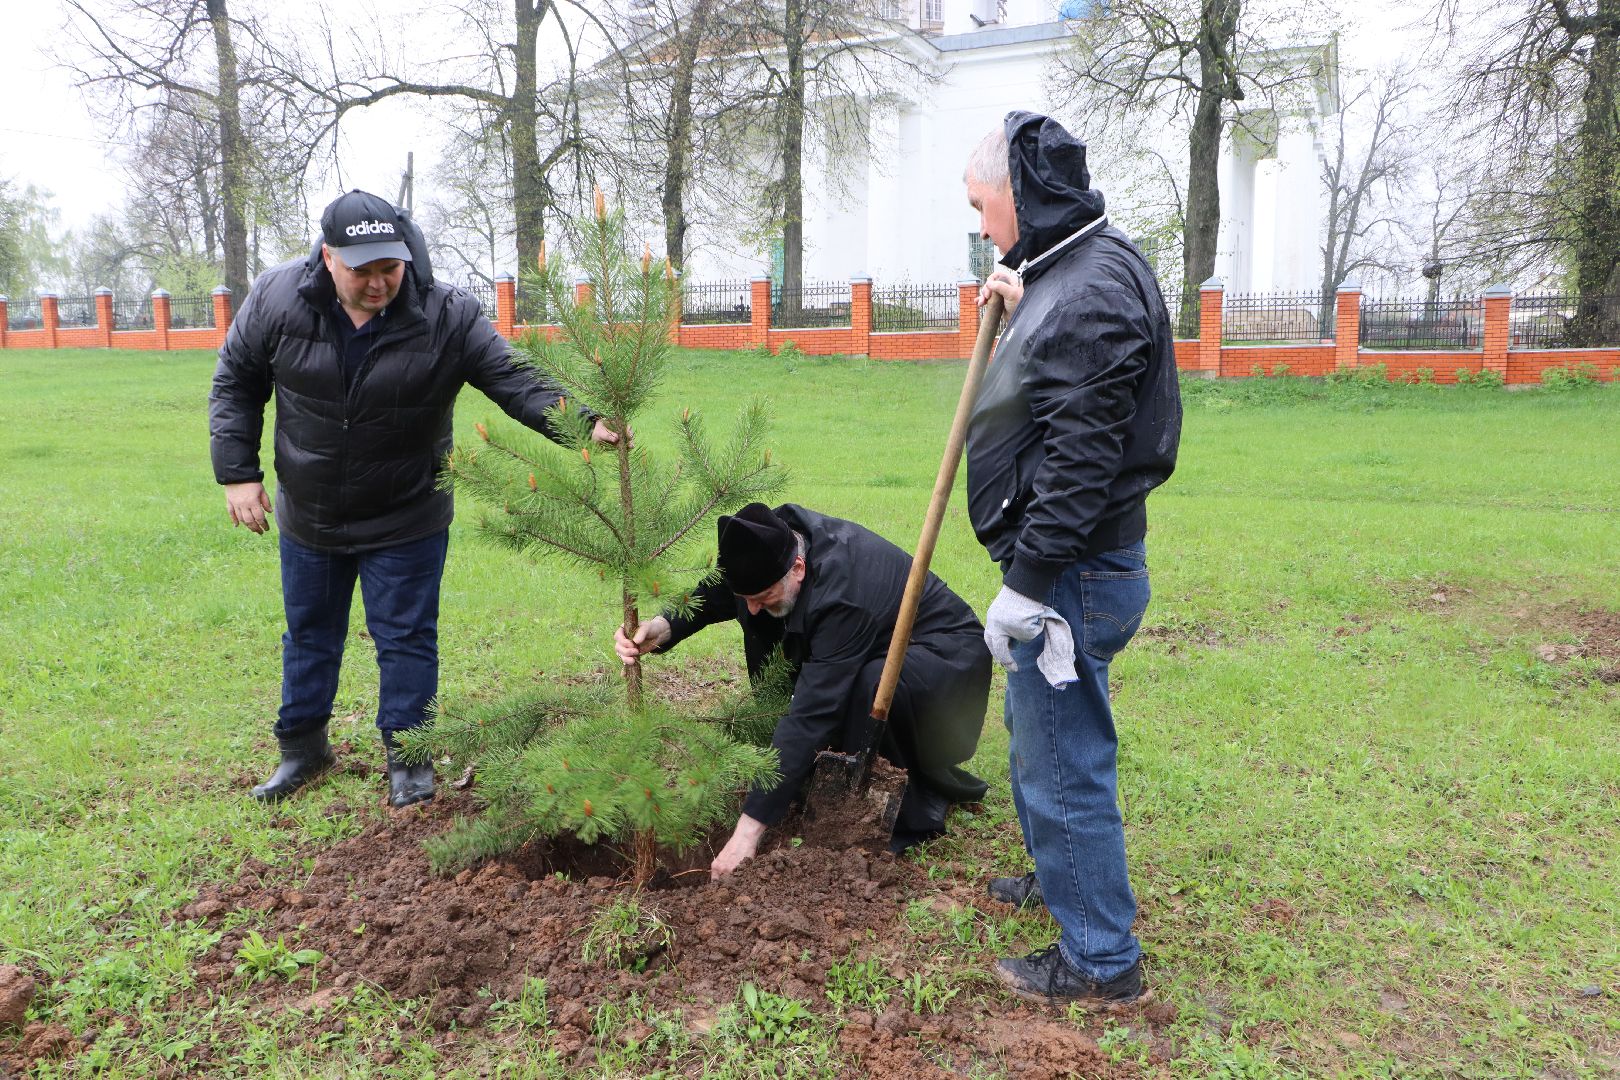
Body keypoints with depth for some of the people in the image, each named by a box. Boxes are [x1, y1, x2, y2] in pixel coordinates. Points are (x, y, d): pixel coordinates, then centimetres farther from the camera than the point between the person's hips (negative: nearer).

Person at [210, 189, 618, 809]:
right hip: (306, 517, 3)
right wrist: (237, 472, -5)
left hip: (406, 522, -3)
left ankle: (407, 759, 23)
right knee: (309, 634, 19)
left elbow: (514, 379, -20)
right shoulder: (277, 298, -13)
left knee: (405, 639, 6)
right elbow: (236, 384, 0)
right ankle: (302, 748, 39)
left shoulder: (446, 316, -20)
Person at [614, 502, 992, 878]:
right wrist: (664, 627, -25)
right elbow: (716, 594, -2)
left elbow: (811, 715, -39)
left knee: (877, 683, -38)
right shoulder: (777, 533, -17)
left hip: (951, 654, -8)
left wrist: (751, 824, -38)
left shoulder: (844, 596, -38)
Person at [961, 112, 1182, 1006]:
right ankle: (1058, 878, 46)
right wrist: (1021, 315, 13)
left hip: (1073, 573, -11)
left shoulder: (1093, 288, -21)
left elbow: (1082, 457, -26)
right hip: (1066, 563, 11)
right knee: (1036, 732, 26)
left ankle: (1101, 959, 16)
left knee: (1064, 762, 0)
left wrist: (1026, 581, -23)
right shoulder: (1072, 271, 12)